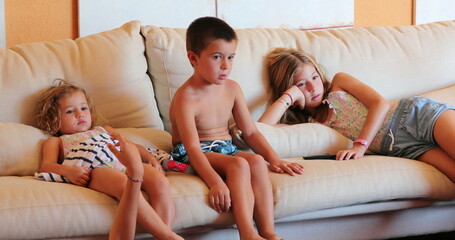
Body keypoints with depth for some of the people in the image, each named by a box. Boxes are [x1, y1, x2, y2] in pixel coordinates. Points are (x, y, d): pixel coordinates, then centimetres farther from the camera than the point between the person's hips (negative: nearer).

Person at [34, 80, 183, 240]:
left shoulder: (104, 130, 44)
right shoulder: (55, 141, 30)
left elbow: (132, 146, 38)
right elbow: (46, 166, 11)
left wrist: (150, 157, 14)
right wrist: (68, 171, -12)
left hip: (125, 162, 5)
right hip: (96, 169, -5)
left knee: (160, 180, -29)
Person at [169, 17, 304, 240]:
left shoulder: (232, 89, 4)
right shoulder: (185, 98, -19)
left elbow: (250, 132, 9)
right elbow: (193, 148, -28)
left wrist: (274, 159, -5)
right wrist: (215, 183, -40)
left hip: (225, 149, 6)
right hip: (191, 155, -6)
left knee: (257, 160, -25)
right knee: (239, 164, -33)